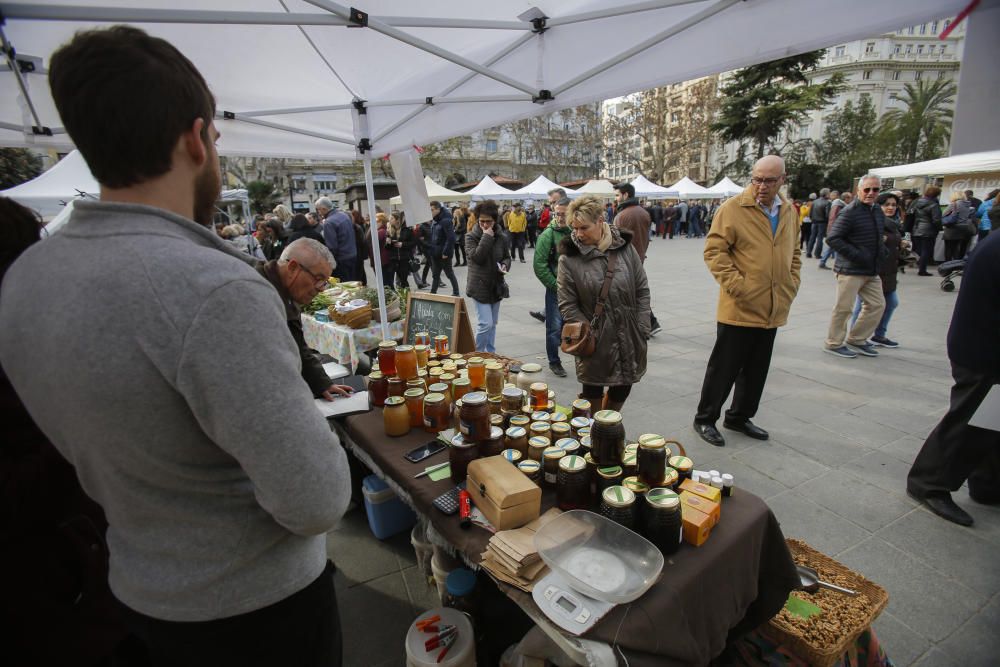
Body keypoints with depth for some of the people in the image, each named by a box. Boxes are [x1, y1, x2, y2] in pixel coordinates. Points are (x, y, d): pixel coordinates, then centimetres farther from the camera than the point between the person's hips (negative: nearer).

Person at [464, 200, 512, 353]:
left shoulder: (502, 237, 2)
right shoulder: (471, 237, -7)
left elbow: (507, 257, 14)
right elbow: (477, 257, -21)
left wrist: (505, 265, -8)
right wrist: (487, 237, -21)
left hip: (496, 286, 5)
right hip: (479, 286, -5)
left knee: (493, 324, 14)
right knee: (485, 323, -11)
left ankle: (491, 354, 28)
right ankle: (477, 355, 7)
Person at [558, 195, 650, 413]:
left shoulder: (625, 247, -1)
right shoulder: (569, 257, -10)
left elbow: (642, 291, 3)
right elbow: (567, 305, -8)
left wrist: (642, 329, -2)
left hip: (629, 338, 3)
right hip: (595, 343, -3)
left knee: (622, 388, 16)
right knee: (593, 391, 7)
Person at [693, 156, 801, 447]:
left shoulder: (789, 211, 11)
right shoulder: (733, 208, -9)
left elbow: (794, 252, 21)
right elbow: (714, 250, -14)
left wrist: (792, 284, 9)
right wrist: (736, 285, -19)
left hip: (772, 309, 7)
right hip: (739, 309, -6)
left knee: (756, 369, 16)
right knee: (724, 367, 2)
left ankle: (739, 417, 32)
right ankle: (705, 419, 17)